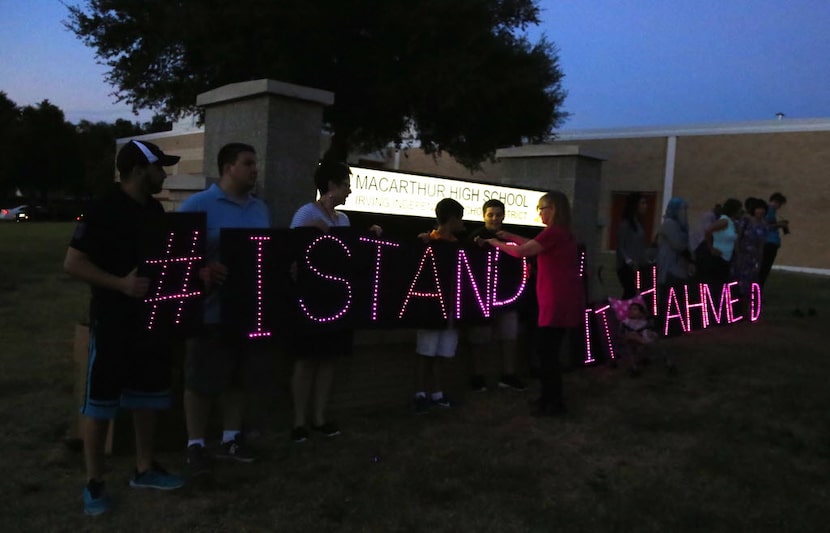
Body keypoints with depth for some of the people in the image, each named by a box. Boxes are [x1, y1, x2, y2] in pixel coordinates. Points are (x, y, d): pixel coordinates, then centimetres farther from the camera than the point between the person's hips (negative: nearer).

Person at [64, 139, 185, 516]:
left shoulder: (155, 209, 7)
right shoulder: (103, 210, -14)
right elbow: (72, 263, -16)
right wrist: (121, 284, -26)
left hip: (152, 316, 7)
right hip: (113, 320, -7)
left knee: (148, 395, 15)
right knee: (100, 401, 3)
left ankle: (144, 469, 29)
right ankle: (94, 483, 17)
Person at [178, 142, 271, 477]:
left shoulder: (261, 209, 13)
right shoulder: (198, 205, -8)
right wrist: (202, 271, -26)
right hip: (213, 309, -6)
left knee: (240, 378, 14)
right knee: (202, 381, 4)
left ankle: (231, 439, 28)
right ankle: (196, 445, 18)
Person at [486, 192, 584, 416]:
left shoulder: (553, 232, -16)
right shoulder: (562, 233, 15)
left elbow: (521, 252, -14)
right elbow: (534, 245, 26)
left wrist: (497, 244, 1)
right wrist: (510, 236, 22)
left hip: (558, 302, -10)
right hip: (562, 300, 10)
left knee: (547, 352, -2)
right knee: (548, 350, 16)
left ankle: (555, 403, 8)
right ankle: (550, 397, 25)